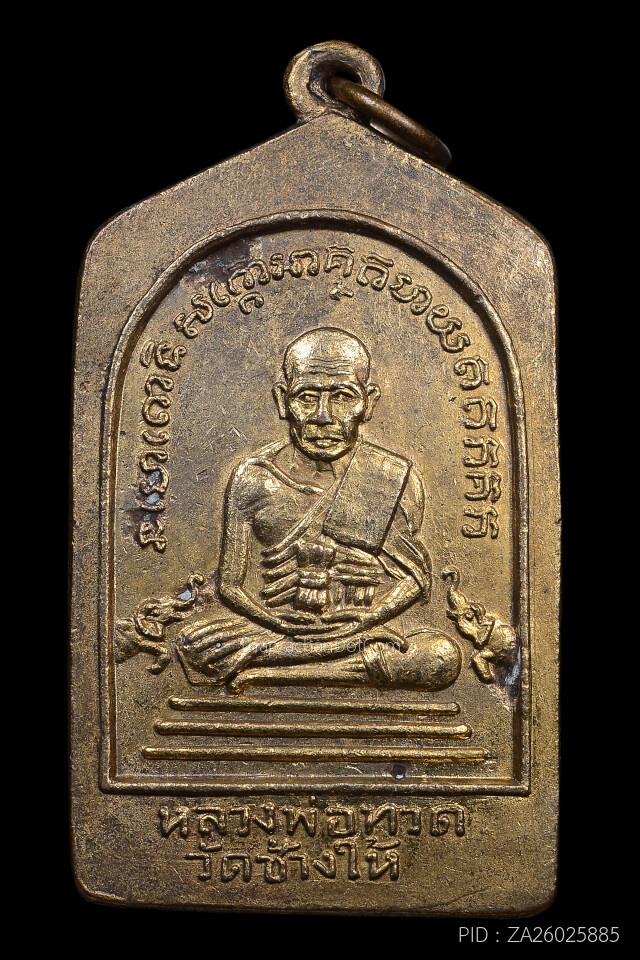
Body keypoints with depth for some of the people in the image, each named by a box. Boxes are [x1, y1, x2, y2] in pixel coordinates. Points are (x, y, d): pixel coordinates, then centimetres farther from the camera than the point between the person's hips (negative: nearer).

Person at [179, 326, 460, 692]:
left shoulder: (396, 479, 6)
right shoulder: (254, 479, 5)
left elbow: (414, 577, 5)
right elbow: (231, 584, 4)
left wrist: (370, 616, -13)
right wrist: (276, 621, -13)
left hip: (362, 630, 1)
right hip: (275, 628, -1)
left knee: (442, 656, -30)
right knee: (197, 644, -27)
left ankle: (265, 666, -23)